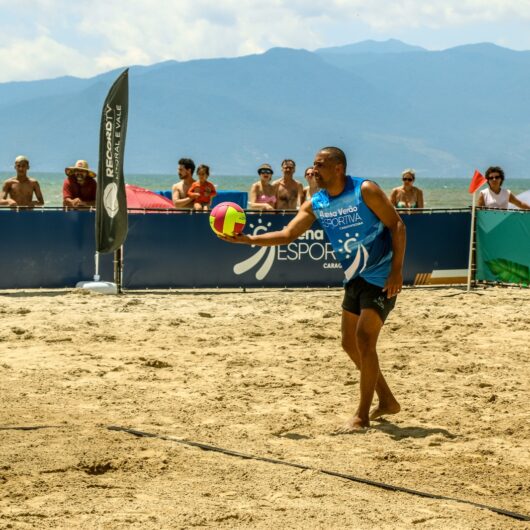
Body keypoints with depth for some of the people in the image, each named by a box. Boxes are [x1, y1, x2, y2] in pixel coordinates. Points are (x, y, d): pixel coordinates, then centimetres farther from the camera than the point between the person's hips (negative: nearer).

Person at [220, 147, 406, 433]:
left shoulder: (365, 191, -16)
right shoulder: (316, 204, 2)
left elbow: (397, 225, -14)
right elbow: (287, 234, -2)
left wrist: (397, 270, -21)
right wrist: (247, 239, -16)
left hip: (382, 277, -8)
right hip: (355, 278, 8)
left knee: (364, 338, -16)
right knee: (351, 343, 9)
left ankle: (362, 415, -8)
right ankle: (387, 401, 27)